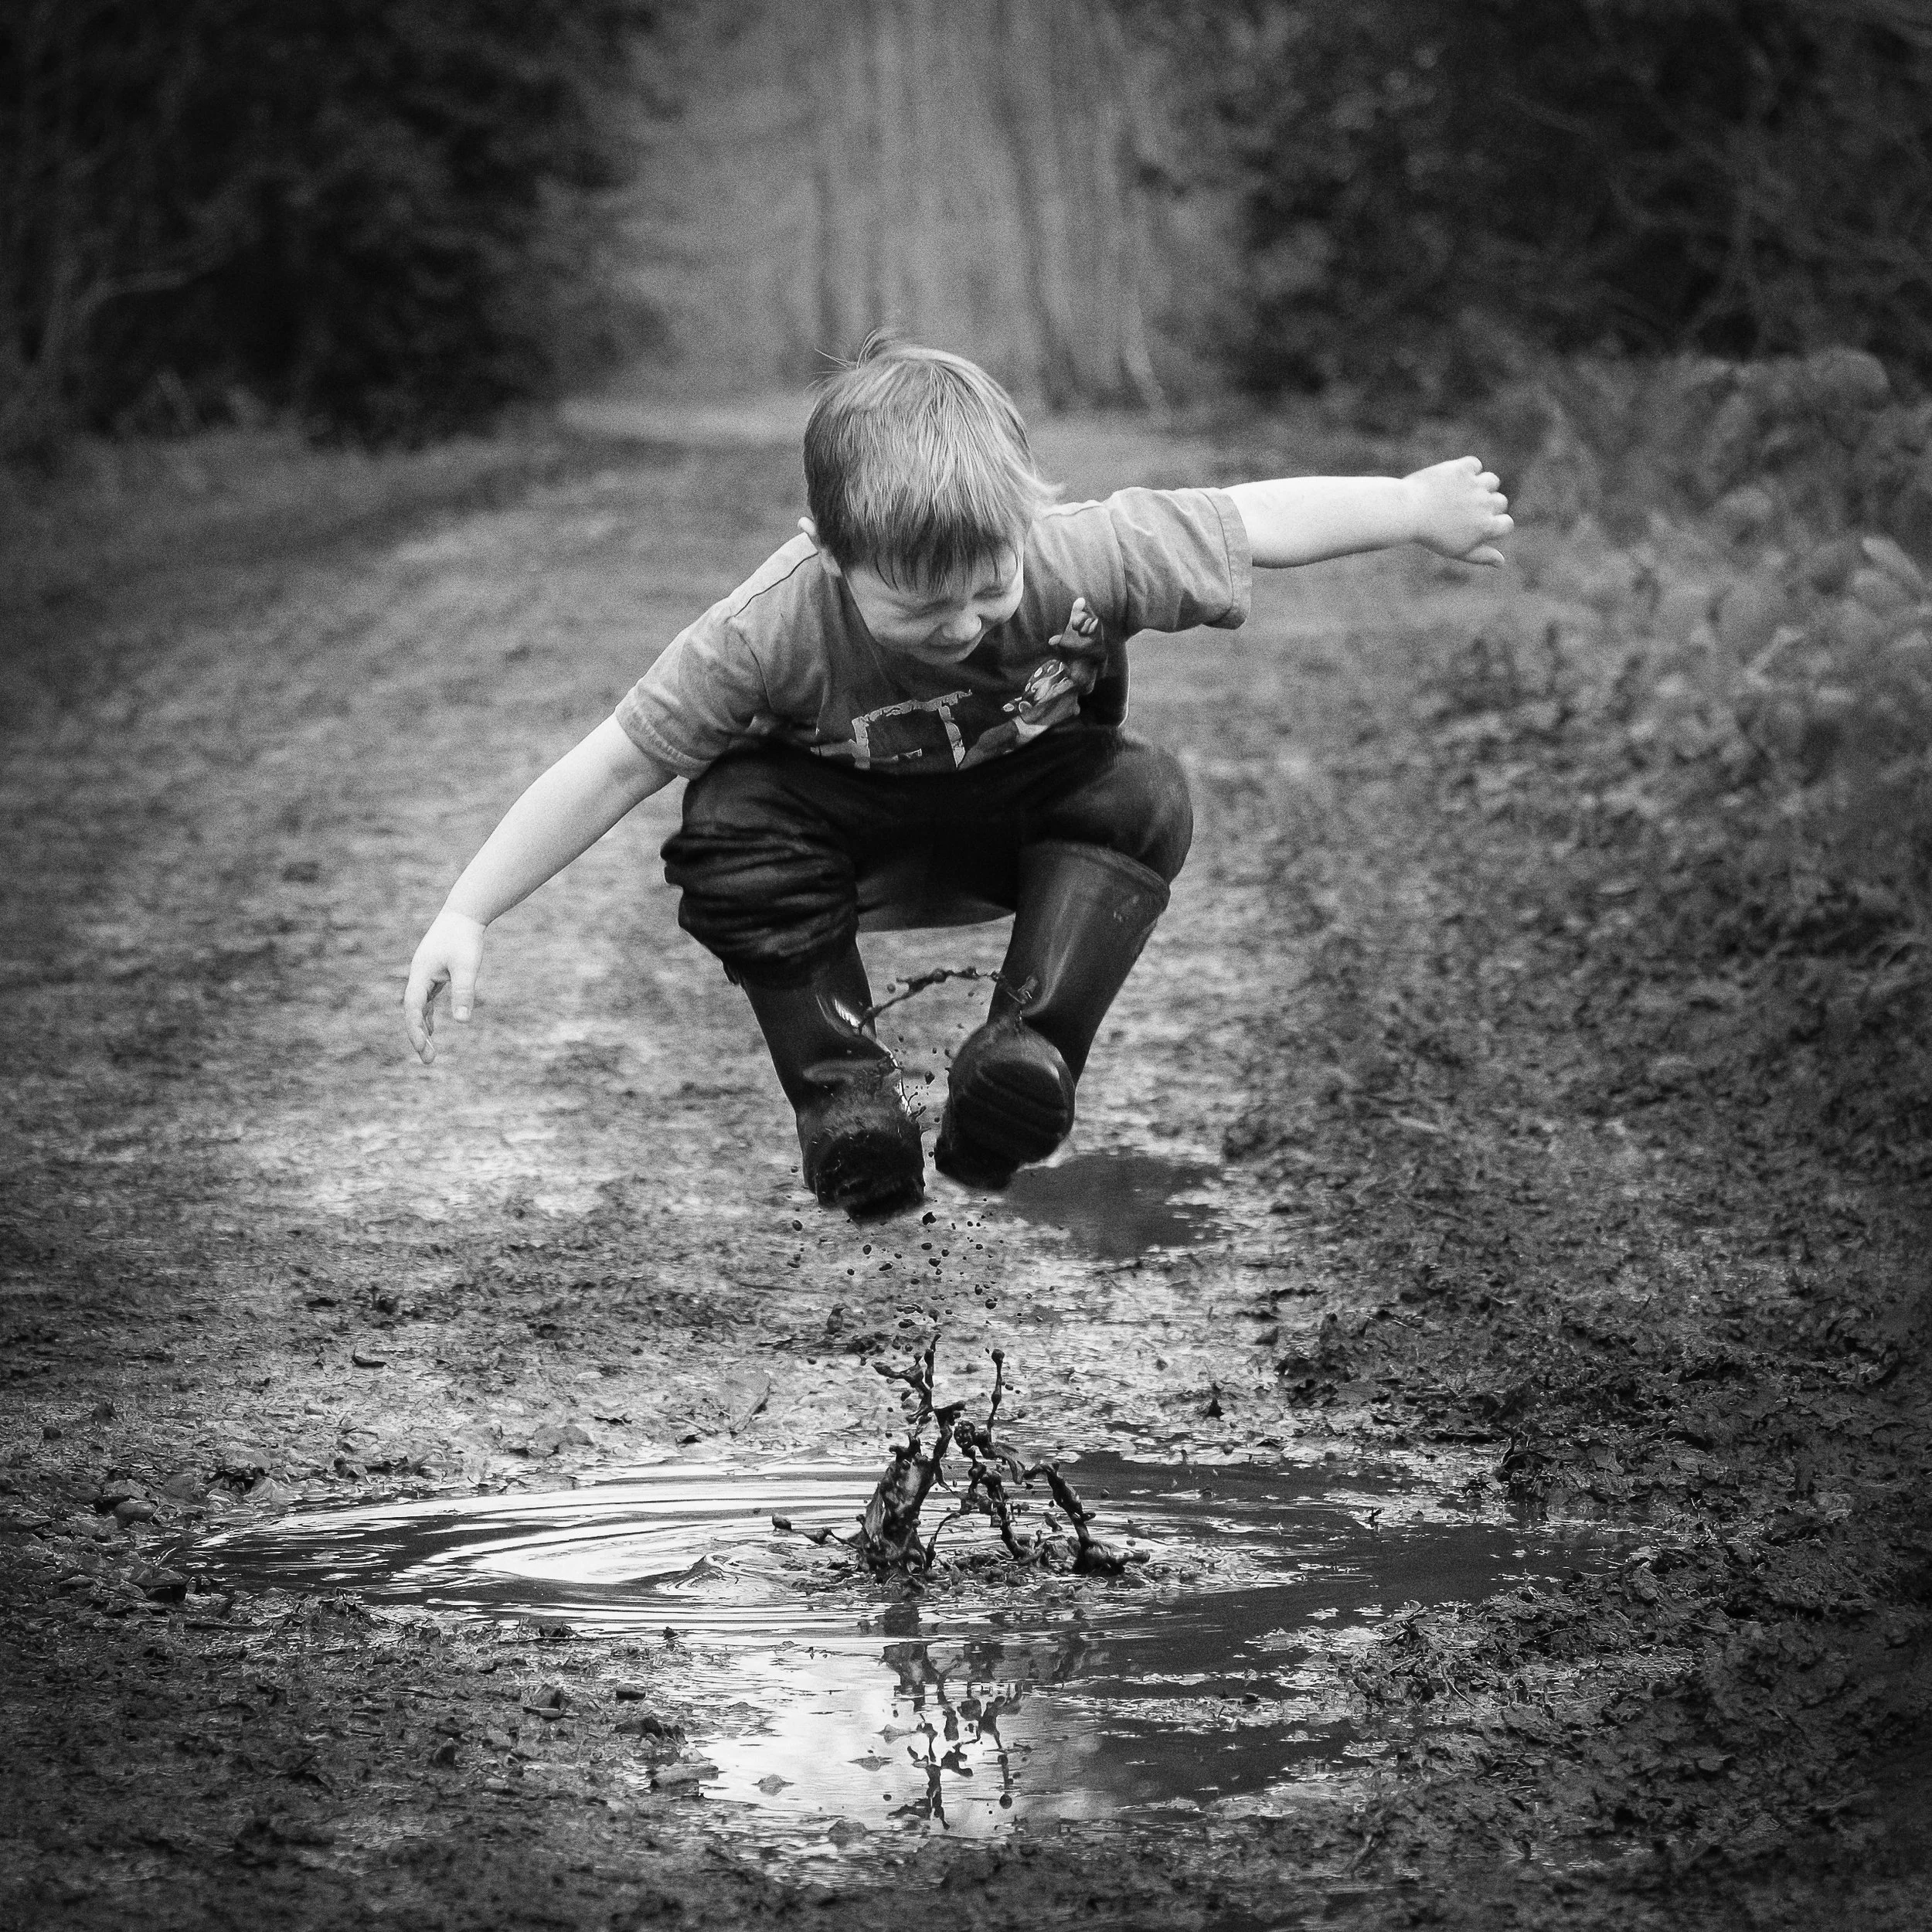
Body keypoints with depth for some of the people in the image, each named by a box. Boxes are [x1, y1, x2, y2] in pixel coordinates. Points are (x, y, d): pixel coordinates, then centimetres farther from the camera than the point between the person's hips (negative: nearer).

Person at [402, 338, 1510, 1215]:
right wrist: (465, 919, -30)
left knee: (1144, 796, -28)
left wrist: (1421, 506, -11)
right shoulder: (772, 631, -36)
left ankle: (1031, 1046, -25)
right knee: (732, 816, -32)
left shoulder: (1084, 559, -33)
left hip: (1030, 807, 2)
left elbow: (1260, 520, -20)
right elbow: (613, 769, -29)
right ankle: (840, 1085, -24)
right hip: (854, 832, -1)